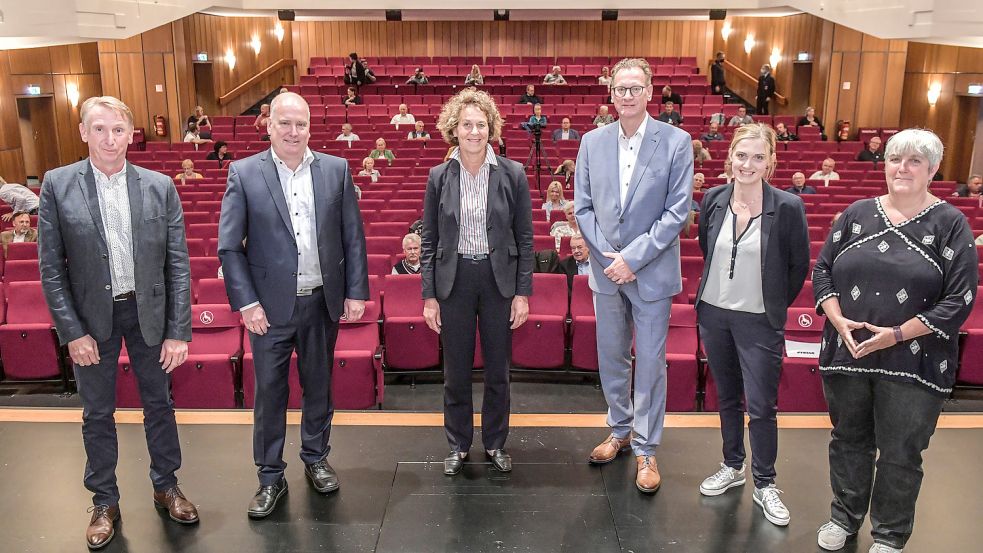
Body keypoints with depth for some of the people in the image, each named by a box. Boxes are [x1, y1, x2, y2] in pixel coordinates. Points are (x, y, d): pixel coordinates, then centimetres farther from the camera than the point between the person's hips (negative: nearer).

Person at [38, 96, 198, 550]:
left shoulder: (160, 186, -5)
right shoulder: (58, 185, -6)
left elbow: (178, 262, -4)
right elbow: (50, 266, -5)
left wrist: (178, 331, -7)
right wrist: (72, 331, -9)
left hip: (149, 311, 1)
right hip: (91, 315, 0)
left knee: (159, 404, 14)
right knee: (97, 413, 13)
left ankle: (166, 486, 34)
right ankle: (104, 502, 31)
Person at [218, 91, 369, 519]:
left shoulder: (336, 170, 1)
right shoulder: (244, 173, -4)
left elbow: (353, 237, 3)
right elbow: (228, 246, -5)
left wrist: (356, 292, 0)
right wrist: (247, 303, -10)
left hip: (323, 302, 2)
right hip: (270, 305, -2)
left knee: (318, 385, 16)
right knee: (269, 392, 8)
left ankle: (316, 458, 36)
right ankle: (270, 478, 24)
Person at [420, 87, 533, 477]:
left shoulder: (512, 174, -4)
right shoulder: (439, 176, -1)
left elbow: (524, 237, -1)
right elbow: (429, 240, 2)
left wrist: (523, 292, -4)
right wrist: (429, 295, -1)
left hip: (499, 279, 0)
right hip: (454, 280, 1)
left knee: (498, 369, 12)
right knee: (456, 370, 11)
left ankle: (495, 442, 31)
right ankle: (458, 444, 30)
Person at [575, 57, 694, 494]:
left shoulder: (676, 142, -7)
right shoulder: (592, 142, 3)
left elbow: (677, 212, -11)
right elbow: (583, 206, 4)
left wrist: (632, 257, -16)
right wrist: (606, 255, -8)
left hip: (652, 272, -3)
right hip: (607, 270, 4)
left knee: (650, 363, 5)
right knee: (611, 357, 15)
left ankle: (646, 449, 20)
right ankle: (619, 430, 35)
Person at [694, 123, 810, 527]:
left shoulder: (788, 207, -13)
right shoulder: (713, 199, -2)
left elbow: (799, 266, -2)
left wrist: (776, 306, 5)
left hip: (759, 321, -4)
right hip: (713, 314, 4)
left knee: (761, 407, 1)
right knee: (727, 398, 17)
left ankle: (764, 484, 20)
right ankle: (733, 467, 35)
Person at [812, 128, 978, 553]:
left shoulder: (950, 223, -4)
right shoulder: (858, 214, 6)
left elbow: (960, 299, -8)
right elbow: (822, 270, 7)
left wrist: (897, 334, -16)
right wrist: (838, 319, -9)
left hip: (912, 364, -3)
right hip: (846, 354, 3)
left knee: (900, 453, 9)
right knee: (848, 440, 17)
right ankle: (844, 516, 38)